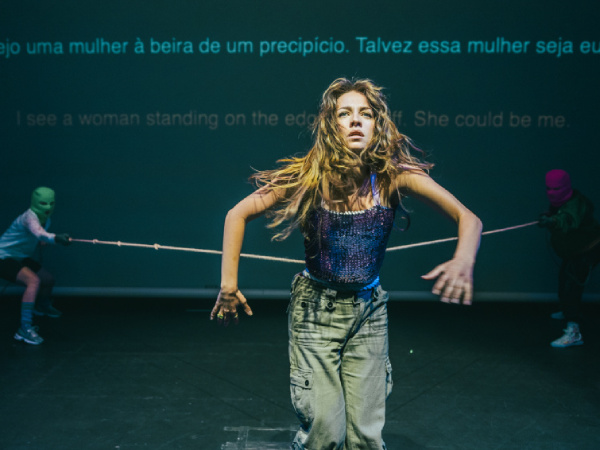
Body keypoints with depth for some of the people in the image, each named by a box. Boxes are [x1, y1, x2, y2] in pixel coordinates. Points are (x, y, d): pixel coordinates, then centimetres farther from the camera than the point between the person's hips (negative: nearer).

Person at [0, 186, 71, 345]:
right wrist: (56, 238, -68)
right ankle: (24, 329, -31)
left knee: (48, 280, 16)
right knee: (34, 280, -30)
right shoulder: (29, 217, -27)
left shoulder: (46, 220, 1)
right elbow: (39, 233, -50)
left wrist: (36, 265, 14)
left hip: (21, 258, 9)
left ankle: (42, 306, 50)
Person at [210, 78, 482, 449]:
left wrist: (463, 260, -35)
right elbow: (238, 215, -7)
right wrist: (229, 284, -12)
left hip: (369, 311, 2)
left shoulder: (393, 175, -13)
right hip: (316, 310, -1)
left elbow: (468, 217, -15)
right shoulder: (310, 178, -14)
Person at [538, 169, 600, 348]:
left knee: (570, 287, -20)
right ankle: (569, 312, 50)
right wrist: (548, 215, -7)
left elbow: (569, 220, -52)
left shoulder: (576, 203, -31)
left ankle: (573, 332, -23)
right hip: (571, 252, 10)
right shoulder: (559, 201, -3)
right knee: (564, 281, 24)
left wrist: (552, 221, -71)